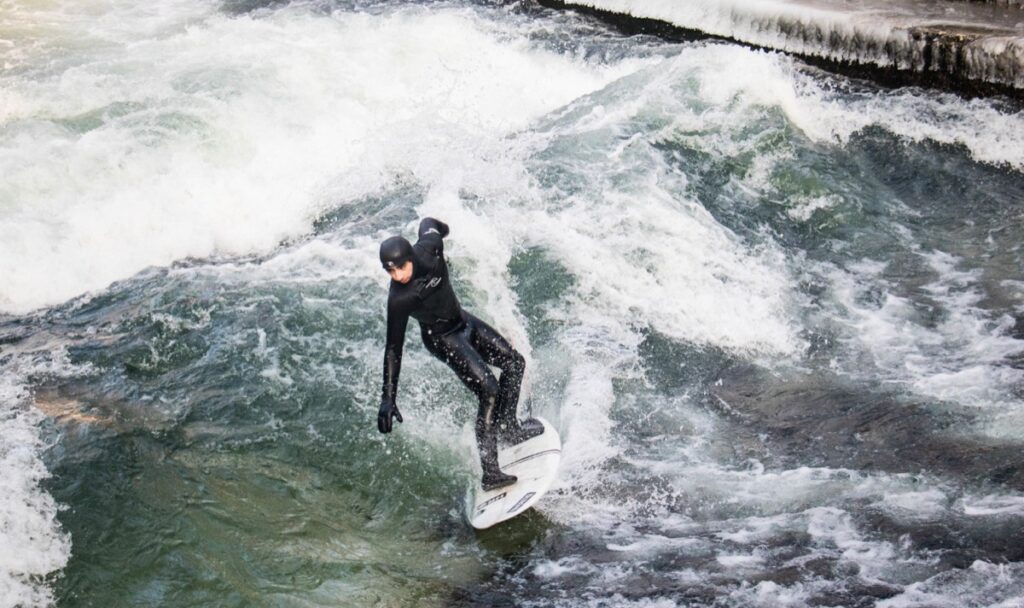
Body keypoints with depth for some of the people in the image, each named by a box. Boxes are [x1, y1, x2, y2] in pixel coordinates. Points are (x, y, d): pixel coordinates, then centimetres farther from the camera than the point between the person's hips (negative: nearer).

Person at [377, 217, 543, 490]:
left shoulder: (426, 249, -23)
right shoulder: (398, 300, -33)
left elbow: (428, 224, 1)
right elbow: (393, 348, -28)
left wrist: (437, 227, 26)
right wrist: (388, 398, -30)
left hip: (463, 321, 7)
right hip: (443, 338, -7)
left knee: (514, 362, 14)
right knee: (489, 390, -17)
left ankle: (507, 427, 30)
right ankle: (489, 472, -18)